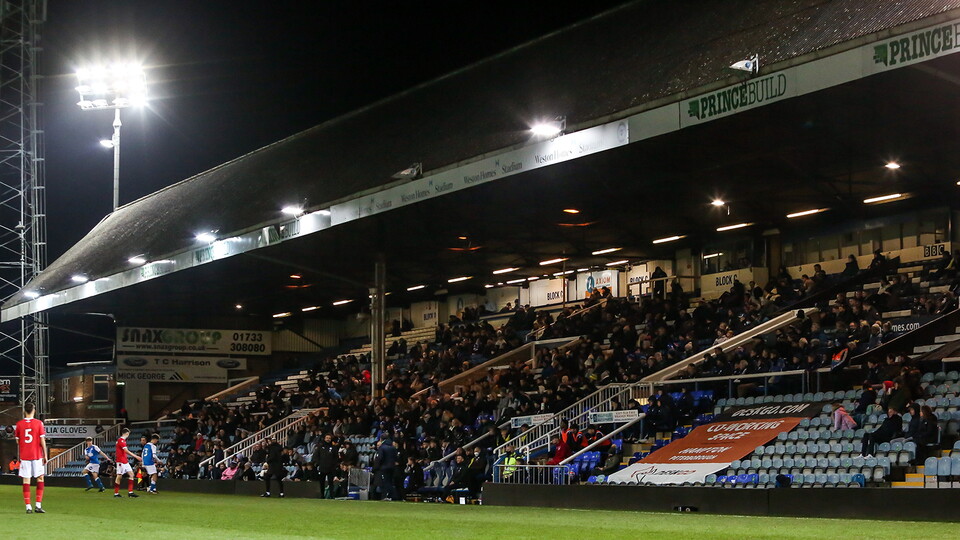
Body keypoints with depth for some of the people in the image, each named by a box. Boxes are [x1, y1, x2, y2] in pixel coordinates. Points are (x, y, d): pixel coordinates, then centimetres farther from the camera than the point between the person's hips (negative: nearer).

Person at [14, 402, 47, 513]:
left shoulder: (19, 424, 1)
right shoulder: (38, 423, -5)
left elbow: (17, 441, 7)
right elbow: (42, 441, -6)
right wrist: (45, 455, 0)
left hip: (24, 456, 2)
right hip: (37, 455, -2)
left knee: (26, 480, 2)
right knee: (40, 479, 7)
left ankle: (28, 507, -1)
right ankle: (38, 506, 0)